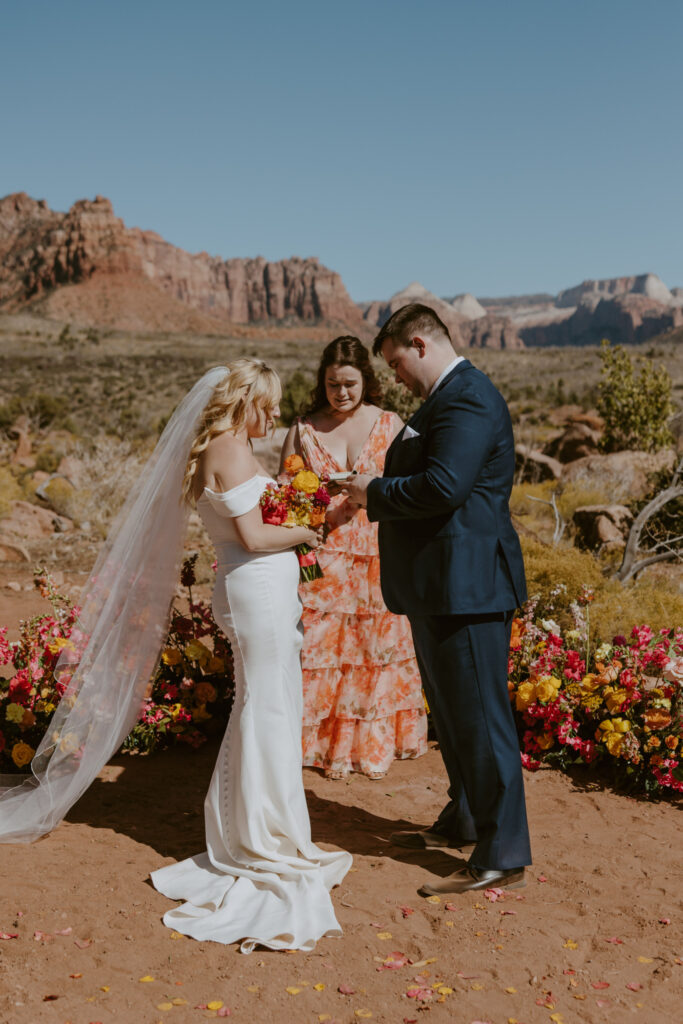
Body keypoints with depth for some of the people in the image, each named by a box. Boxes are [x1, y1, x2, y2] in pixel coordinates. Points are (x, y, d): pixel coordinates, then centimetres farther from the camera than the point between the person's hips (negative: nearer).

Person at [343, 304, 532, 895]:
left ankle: (503, 856, 9)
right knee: (452, 714, 21)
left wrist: (376, 492, -13)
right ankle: (464, 822, 38)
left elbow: (442, 487, -27)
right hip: (440, 586, 11)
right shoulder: (448, 397, 18)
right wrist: (378, 492, 6)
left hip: (467, 585, -11)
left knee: (480, 718, -3)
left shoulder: (468, 399, -16)